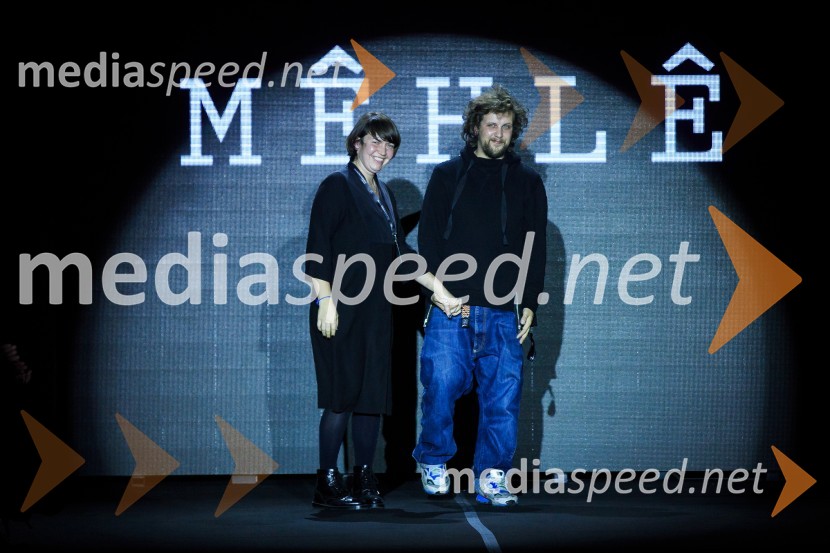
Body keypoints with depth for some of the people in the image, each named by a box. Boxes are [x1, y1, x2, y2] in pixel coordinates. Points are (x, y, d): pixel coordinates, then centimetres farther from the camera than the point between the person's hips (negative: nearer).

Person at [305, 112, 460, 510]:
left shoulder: (383, 194, 19)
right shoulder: (338, 185, -4)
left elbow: (399, 251, 22)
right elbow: (318, 249, -10)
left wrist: (438, 289, 17)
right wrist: (325, 302, -17)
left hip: (376, 312, 7)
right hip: (343, 310, -7)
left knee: (373, 395, 7)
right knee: (343, 395, -7)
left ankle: (363, 481, 14)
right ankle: (327, 484, 1)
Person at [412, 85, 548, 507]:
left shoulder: (527, 182, 14)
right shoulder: (447, 176, 9)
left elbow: (535, 247, 12)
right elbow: (427, 239, 5)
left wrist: (529, 303, 3)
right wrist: (441, 292, -7)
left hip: (503, 312, 2)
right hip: (450, 307, -1)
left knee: (503, 396, -1)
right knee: (441, 386, -8)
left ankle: (492, 477, 8)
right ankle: (433, 464, 13)